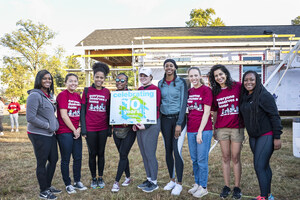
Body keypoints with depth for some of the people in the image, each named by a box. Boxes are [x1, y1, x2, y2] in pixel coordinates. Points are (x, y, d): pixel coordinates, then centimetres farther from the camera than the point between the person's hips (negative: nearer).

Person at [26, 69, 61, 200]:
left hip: (50, 134, 9)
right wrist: (48, 126, -14)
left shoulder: (49, 95, 11)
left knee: (54, 160, 15)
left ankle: (48, 186, 32)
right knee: (42, 163, 3)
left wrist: (55, 125, 6)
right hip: (39, 135, -8)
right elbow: (30, 118, -20)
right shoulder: (35, 95, -15)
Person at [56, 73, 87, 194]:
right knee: (66, 160, 5)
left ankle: (77, 182, 26)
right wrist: (74, 130, -9)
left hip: (76, 132, 6)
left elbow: (80, 114, 12)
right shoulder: (62, 95, -9)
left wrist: (79, 129, -2)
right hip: (64, 132, -6)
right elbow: (64, 116, -13)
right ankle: (68, 184, 18)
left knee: (78, 158, 11)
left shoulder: (78, 96, 11)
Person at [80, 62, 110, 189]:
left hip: (103, 129, 2)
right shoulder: (87, 91, 0)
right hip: (90, 129, -2)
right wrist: (83, 129, -7)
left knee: (101, 153, 10)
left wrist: (110, 128, 6)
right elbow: (82, 110, -1)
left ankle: (100, 178, 23)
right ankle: (93, 178, 21)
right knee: (92, 154, 7)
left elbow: (108, 111, 9)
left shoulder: (107, 92, 5)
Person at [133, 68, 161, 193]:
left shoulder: (155, 89, -8)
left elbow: (155, 109, -14)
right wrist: (135, 123, 9)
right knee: (144, 154, 12)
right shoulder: (139, 90, 15)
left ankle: (154, 182, 9)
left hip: (151, 125, -8)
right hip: (140, 125, 8)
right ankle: (149, 179, 24)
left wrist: (146, 125, -20)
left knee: (150, 154, -3)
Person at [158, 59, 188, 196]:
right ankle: (172, 180, 24)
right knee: (168, 150, 9)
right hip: (165, 119, 4)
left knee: (177, 151, -7)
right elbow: (159, 102, 14)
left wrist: (179, 124, -13)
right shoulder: (160, 83, 9)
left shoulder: (181, 82, -4)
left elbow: (183, 103, -8)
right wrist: (158, 120, 5)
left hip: (179, 118, -4)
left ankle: (179, 184, 5)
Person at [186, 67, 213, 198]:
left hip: (204, 130, -6)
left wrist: (200, 131, -14)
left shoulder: (206, 90, -7)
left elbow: (206, 112, -11)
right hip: (191, 130, 6)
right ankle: (197, 184, 28)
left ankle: (203, 187, 14)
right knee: (194, 159, 13)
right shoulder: (189, 92, 11)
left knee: (202, 160, 1)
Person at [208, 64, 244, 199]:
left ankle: (237, 188, 14)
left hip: (237, 127, -3)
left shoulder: (238, 86, -3)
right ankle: (226, 186, 17)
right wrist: (214, 128, 13)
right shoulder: (214, 92, 8)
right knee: (225, 157, 9)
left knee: (235, 158, 2)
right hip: (222, 128, 3)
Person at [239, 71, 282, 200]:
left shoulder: (264, 95, -13)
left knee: (259, 166, -9)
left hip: (266, 135, -7)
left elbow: (274, 116, -14)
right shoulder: (244, 97, 9)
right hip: (253, 137, 7)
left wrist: (277, 137, -15)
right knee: (264, 165, 16)